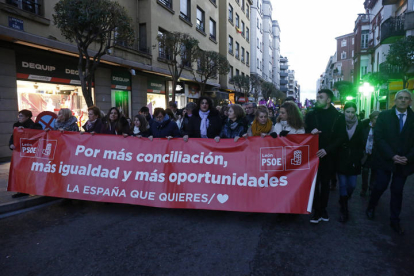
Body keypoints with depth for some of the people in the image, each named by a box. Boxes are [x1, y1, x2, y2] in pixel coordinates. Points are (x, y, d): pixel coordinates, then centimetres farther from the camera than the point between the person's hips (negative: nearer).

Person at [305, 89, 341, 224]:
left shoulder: (336, 116, -1)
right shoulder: (311, 114, 4)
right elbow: (305, 132, 4)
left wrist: (327, 149, -14)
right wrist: (310, 132, -18)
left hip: (328, 155, 0)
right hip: (314, 154, 0)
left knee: (325, 183, 12)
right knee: (315, 182, 2)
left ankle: (323, 209, 25)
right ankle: (316, 210, 11)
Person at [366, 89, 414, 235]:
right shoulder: (384, 116, -3)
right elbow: (378, 138, -8)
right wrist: (392, 156, -15)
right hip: (385, 159, -2)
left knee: (397, 190, 8)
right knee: (380, 186, 1)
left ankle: (395, 221, 22)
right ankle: (371, 208, 29)